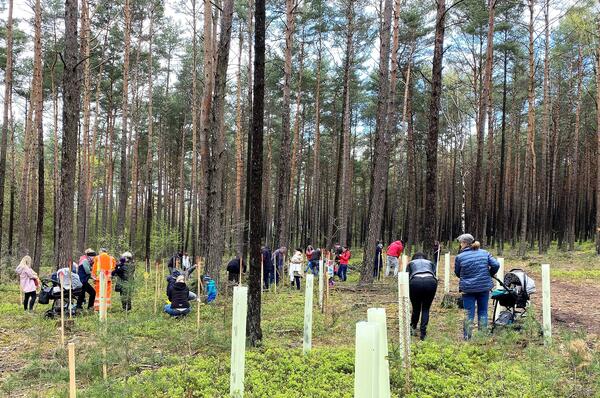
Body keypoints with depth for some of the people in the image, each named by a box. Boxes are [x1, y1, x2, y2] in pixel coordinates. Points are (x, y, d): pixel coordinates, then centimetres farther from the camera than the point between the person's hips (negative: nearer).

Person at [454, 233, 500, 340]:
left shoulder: (460, 257, -8)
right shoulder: (484, 253, 1)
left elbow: (457, 272, 3)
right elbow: (496, 265, -3)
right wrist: (489, 275, 12)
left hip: (468, 288, -3)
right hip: (484, 287, 3)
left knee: (469, 314, 3)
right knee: (483, 312, 12)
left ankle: (467, 337, 5)